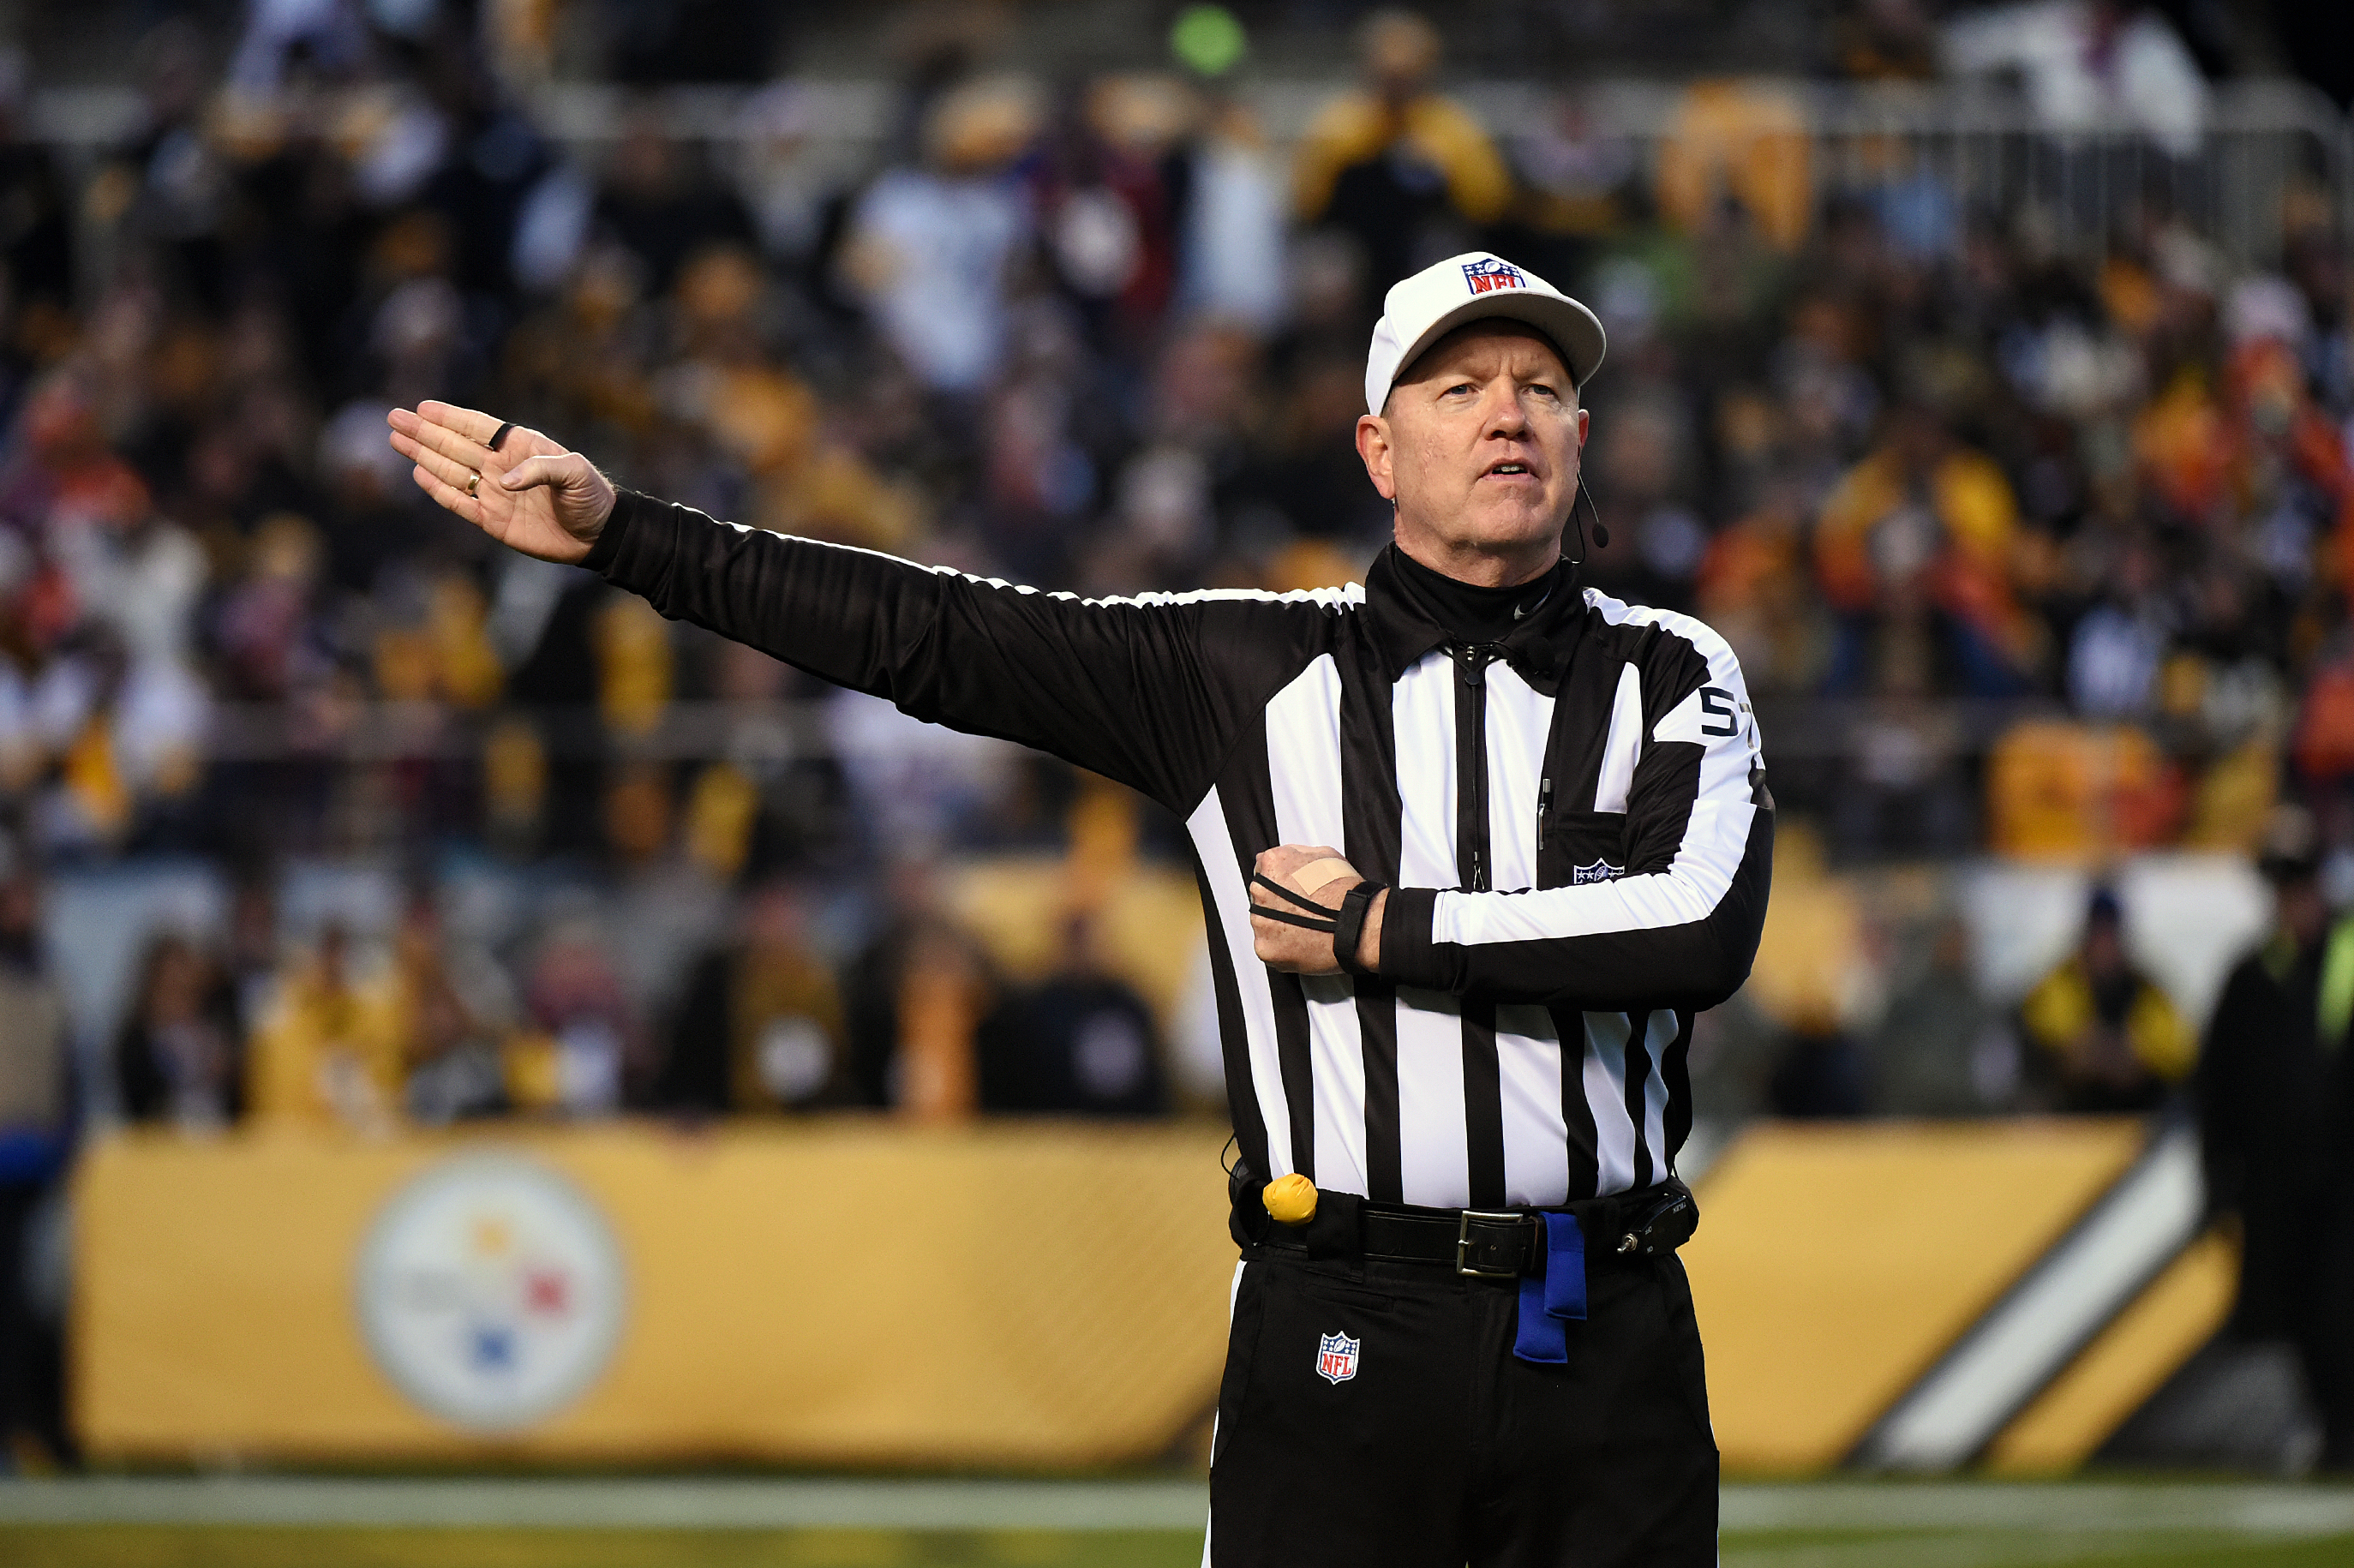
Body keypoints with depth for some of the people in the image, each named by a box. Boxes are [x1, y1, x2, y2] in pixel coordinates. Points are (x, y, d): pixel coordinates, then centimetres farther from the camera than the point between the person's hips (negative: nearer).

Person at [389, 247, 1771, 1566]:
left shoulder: (1673, 678, 6)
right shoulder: (1246, 668, 8)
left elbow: (1705, 934, -12)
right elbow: (930, 637, 4)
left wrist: (1379, 932, -8)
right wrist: (621, 531, -1)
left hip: (1611, 1344, 0)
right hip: (1341, 1340, 0)